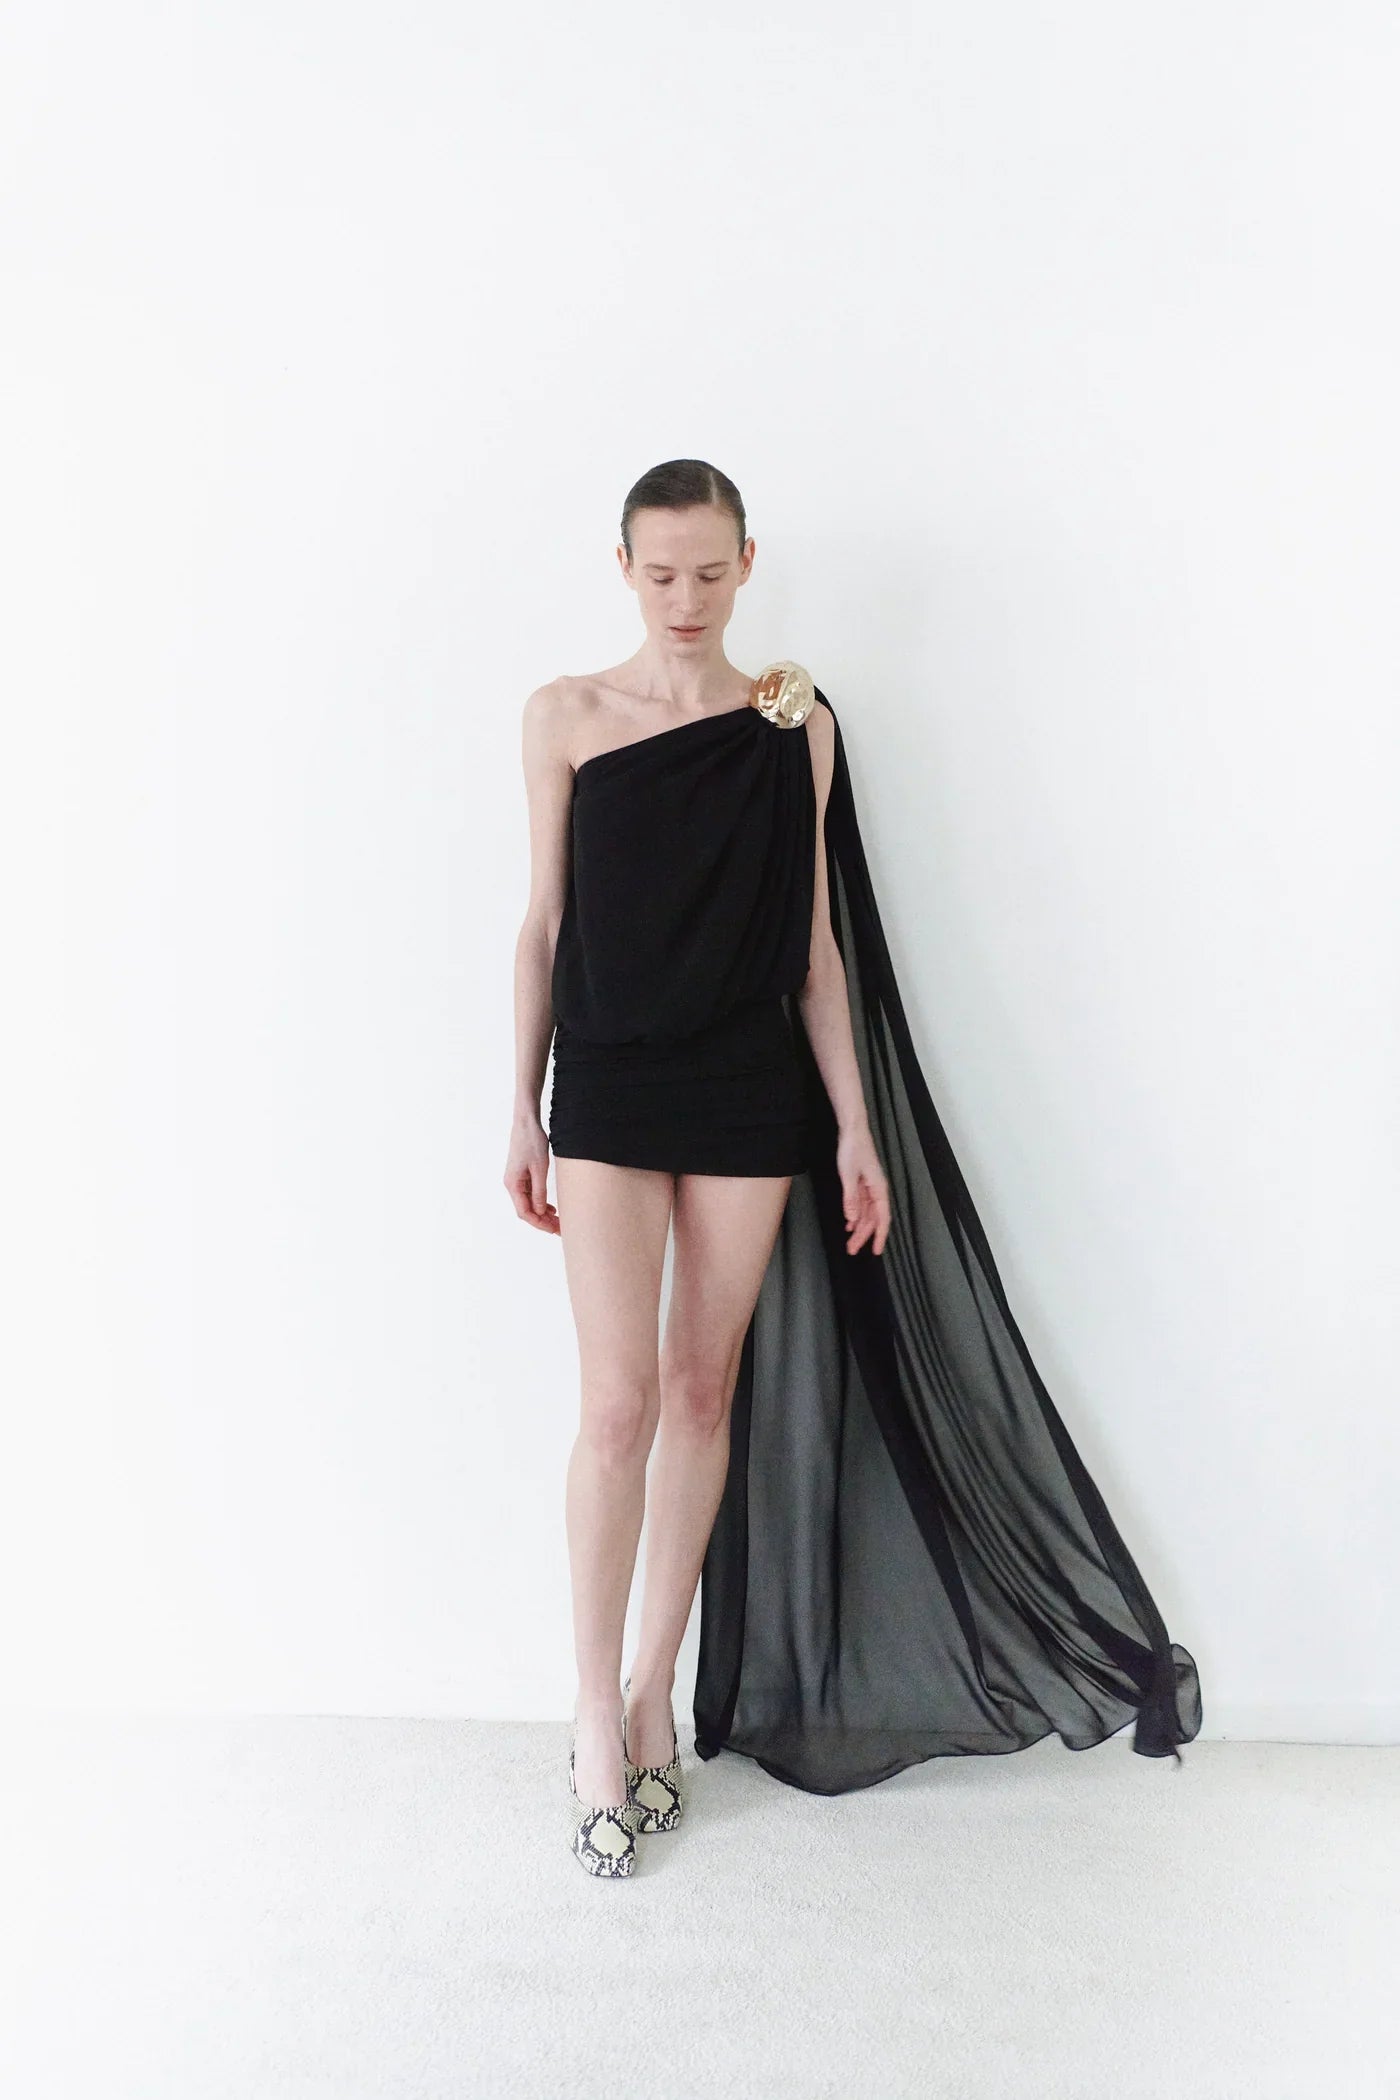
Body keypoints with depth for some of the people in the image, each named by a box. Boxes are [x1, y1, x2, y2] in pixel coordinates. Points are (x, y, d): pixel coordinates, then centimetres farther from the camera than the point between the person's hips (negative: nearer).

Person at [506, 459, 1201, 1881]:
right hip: (608, 1090, -1)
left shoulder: (794, 725, 5)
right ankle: (597, 1714, 13)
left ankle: (657, 1694, 24)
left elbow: (816, 941, 4)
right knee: (620, 1401, -6)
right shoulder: (565, 717, 4)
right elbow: (544, 925, 6)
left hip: (752, 1093, 1)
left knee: (707, 1390, 7)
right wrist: (524, 1108, 3)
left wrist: (855, 1126, 1)